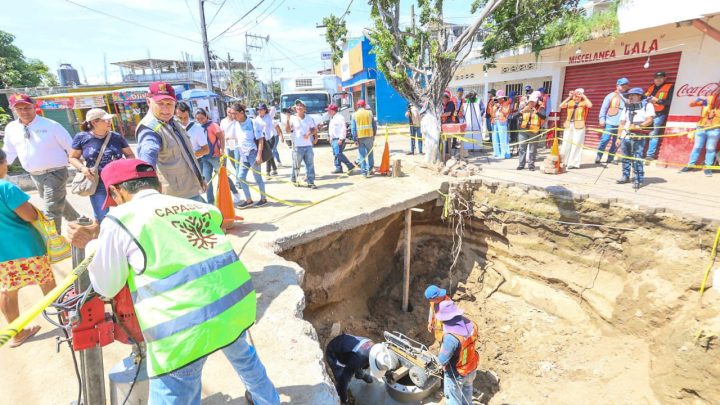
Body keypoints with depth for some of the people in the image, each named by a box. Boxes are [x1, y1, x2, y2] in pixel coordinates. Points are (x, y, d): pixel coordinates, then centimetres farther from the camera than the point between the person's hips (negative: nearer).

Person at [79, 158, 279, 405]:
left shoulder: (120, 219, 4)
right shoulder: (197, 207, 16)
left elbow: (105, 288, 14)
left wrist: (92, 246, 31)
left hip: (185, 323, -6)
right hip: (236, 301, 6)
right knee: (240, 352, 34)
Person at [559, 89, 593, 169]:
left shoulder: (584, 102, 3)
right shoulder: (570, 102, 11)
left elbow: (590, 105, -17)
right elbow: (561, 106, -3)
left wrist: (584, 96, -10)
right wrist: (569, 97, -5)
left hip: (579, 126, -3)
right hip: (569, 125, 3)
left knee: (576, 144, -3)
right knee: (566, 144, 7)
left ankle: (574, 163, 3)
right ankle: (564, 161, 18)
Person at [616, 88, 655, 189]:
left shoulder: (647, 105, 4)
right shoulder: (627, 107, 19)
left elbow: (649, 120, -6)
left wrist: (638, 126, -22)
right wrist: (619, 137, 11)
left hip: (638, 137, -5)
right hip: (625, 136, 5)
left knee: (637, 159, -8)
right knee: (625, 158, 8)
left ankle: (639, 180, -3)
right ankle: (625, 176, 19)